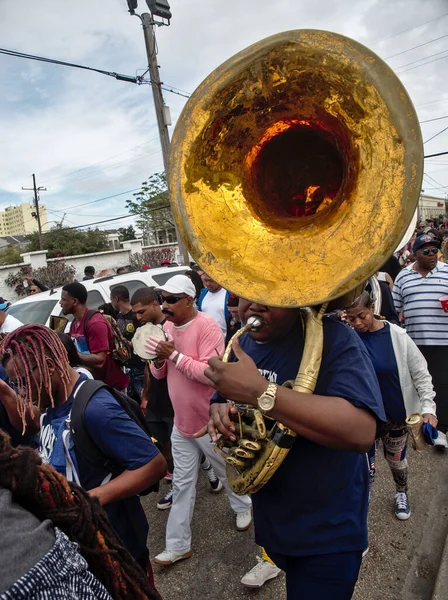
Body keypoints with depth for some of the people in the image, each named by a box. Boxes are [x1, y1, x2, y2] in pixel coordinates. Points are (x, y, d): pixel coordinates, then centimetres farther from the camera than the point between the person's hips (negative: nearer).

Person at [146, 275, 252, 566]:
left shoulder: (207, 326, -23)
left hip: (210, 422, -5)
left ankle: (243, 507, 51)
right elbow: (159, 374, 8)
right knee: (182, 484, 16)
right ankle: (178, 545, 31)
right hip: (181, 422, 6)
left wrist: (175, 354, -30)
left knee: (228, 472, 21)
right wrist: (159, 359, -15)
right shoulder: (168, 326, 1)